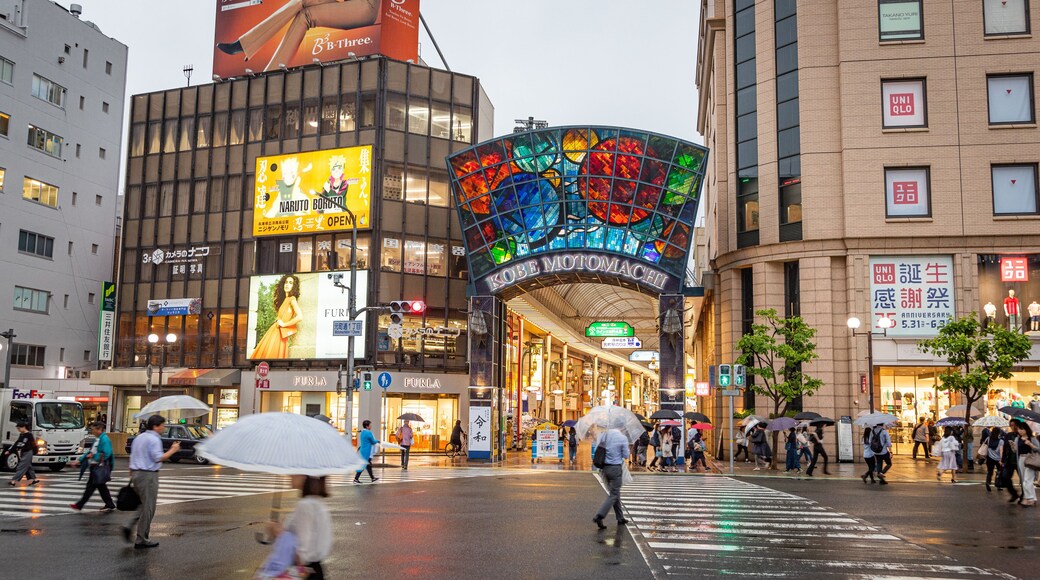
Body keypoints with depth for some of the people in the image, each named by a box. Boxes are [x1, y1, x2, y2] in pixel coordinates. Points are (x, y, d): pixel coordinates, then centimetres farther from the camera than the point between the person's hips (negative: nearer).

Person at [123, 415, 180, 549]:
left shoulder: (139, 437, 16)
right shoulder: (154, 439, -12)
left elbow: (132, 457, 19)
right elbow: (158, 458, -21)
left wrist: (131, 476, 23)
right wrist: (173, 450, -12)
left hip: (136, 473, 9)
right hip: (148, 475, -9)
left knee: (144, 504, 22)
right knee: (148, 507, -1)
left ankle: (130, 527, 6)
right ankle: (141, 540, 4)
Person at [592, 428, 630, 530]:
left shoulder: (603, 435, 2)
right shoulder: (622, 438, -12)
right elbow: (626, 455, -6)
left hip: (604, 468, 6)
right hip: (615, 468, -6)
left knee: (615, 493, 18)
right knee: (613, 495, 1)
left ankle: (620, 518, 24)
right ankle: (599, 516, -12)